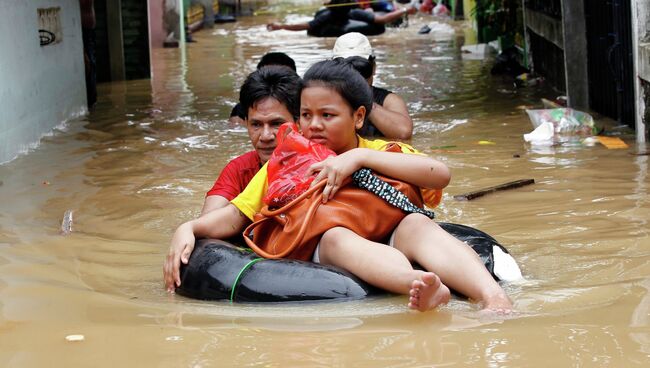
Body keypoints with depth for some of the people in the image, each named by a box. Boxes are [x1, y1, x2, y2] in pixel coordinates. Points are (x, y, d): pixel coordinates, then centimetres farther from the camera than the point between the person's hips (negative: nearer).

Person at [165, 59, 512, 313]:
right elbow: (235, 216, 15)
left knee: (416, 223, -30)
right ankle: (426, 287, -63)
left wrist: (360, 156, -10)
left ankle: (492, 296, -56)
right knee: (335, 235, -33)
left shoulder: (381, 152, 18)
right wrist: (187, 229, -5)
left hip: (389, 249, 0)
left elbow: (440, 175, -3)